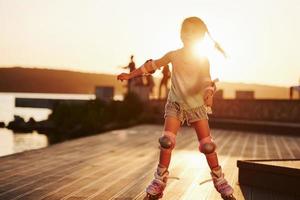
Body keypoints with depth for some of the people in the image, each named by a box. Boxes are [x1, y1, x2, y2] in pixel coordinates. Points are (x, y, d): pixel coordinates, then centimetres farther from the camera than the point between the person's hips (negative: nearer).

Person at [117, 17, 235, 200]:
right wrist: (130, 75, 3)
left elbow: (206, 80, -24)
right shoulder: (174, 55, -6)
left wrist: (209, 93, -46)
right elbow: (151, 65, 3)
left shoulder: (203, 60, -10)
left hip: (197, 106, -1)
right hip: (175, 104, 1)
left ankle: (220, 181, 13)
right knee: (167, 141, -16)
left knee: (208, 145, -5)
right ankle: (160, 181, -3)